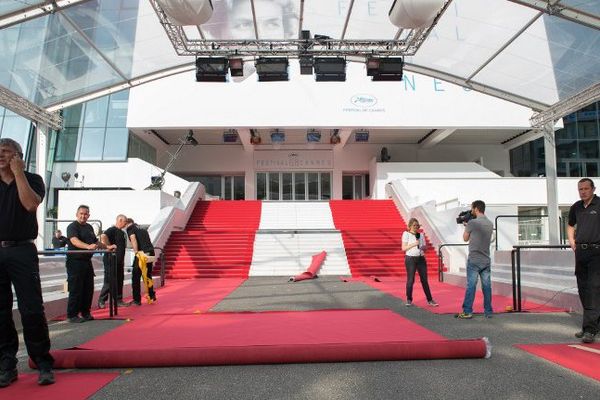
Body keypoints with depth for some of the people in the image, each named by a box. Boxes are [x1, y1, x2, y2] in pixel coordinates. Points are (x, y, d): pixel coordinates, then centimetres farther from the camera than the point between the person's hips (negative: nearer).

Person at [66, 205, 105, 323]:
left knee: (89, 289, 10)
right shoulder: (72, 226, -9)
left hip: (87, 261, 8)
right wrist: (88, 246, -43)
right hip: (75, 261, -8)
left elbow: (96, 241, 29)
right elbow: (74, 241, -28)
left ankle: (85, 313, 22)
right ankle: (72, 315, 5)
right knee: (75, 290, -4)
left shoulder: (89, 227, 16)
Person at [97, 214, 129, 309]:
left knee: (119, 281, 11)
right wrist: (108, 246, -25)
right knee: (109, 281, -4)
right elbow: (103, 236, -32)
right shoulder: (112, 230, -11)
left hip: (119, 261, 9)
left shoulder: (122, 232, 17)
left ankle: (118, 300, 18)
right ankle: (101, 301, 7)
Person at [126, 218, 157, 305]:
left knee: (136, 277, 3)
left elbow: (133, 239, -14)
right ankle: (152, 295, 29)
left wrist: (136, 252, -21)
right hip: (151, 252, 7)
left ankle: (137, 300, 5)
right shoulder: (143, 229, 24)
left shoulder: (130, 228, 4)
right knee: (148, 275, 22)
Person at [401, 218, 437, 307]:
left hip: (421, 258, 4)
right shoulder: (406, 234, -2)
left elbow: (425, 246, 16)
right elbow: (403, 248, -7)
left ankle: (430, 300, 9)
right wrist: (414, 244, -19)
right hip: (410, 259, -4)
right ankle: (409, 300, 11)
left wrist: (424, 247, -8)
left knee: (424, 279, 4)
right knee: (410, 280, -2)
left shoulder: (421, 235, 12)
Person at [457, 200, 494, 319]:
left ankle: (467, 312, 2)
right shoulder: (490, 224, 8)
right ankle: (488, 312, 13)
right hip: (486, 261, 5)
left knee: (471, 286, -2)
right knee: (487, 286, 7)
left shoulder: (472, 222, -11)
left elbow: (465, 238, 1)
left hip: (473, 261, -5)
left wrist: (465, 226, 15)